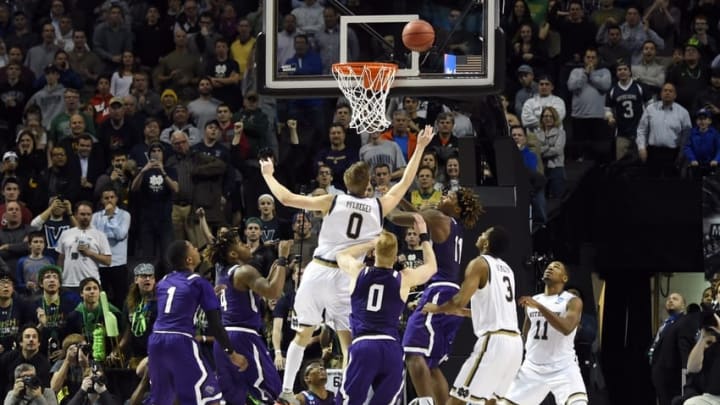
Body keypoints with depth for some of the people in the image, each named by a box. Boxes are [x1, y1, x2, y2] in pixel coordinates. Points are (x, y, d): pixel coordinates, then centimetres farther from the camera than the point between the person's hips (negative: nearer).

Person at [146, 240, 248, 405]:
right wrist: (232, 353, 4)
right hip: (180, 342, -7)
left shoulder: (164, 282, 17)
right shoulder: (199, 283, 0)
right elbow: (215, 324, -2)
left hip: (156, 341, 7)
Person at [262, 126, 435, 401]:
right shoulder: (379, 207, 3)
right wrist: (420, 148, 27)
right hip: (345, 278, -1)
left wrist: (268, 175, 14)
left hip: (318, 272, 1)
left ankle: (286, 391, 13)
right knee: (348, 341, 2)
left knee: (303, 334, 13)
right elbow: (405, 183, 17)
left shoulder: (333, 202, -1)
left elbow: (286, 198, -3)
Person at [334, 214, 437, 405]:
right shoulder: (404, 278, 8)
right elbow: (431, 266, 29)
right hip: (391, 348, 1)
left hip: (363, 346, -1)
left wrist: (371, 243, 37)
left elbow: (341, 255, 34)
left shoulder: (358, 272, 9)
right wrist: (424, 236, 38)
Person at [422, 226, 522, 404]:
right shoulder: (506, 269, 21)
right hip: (514, 341, 9)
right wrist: (462, 312, 36)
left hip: (494, 340, -9)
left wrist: (437, 308, 5)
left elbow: (460, 300, -14)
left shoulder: (479, 264, -5)